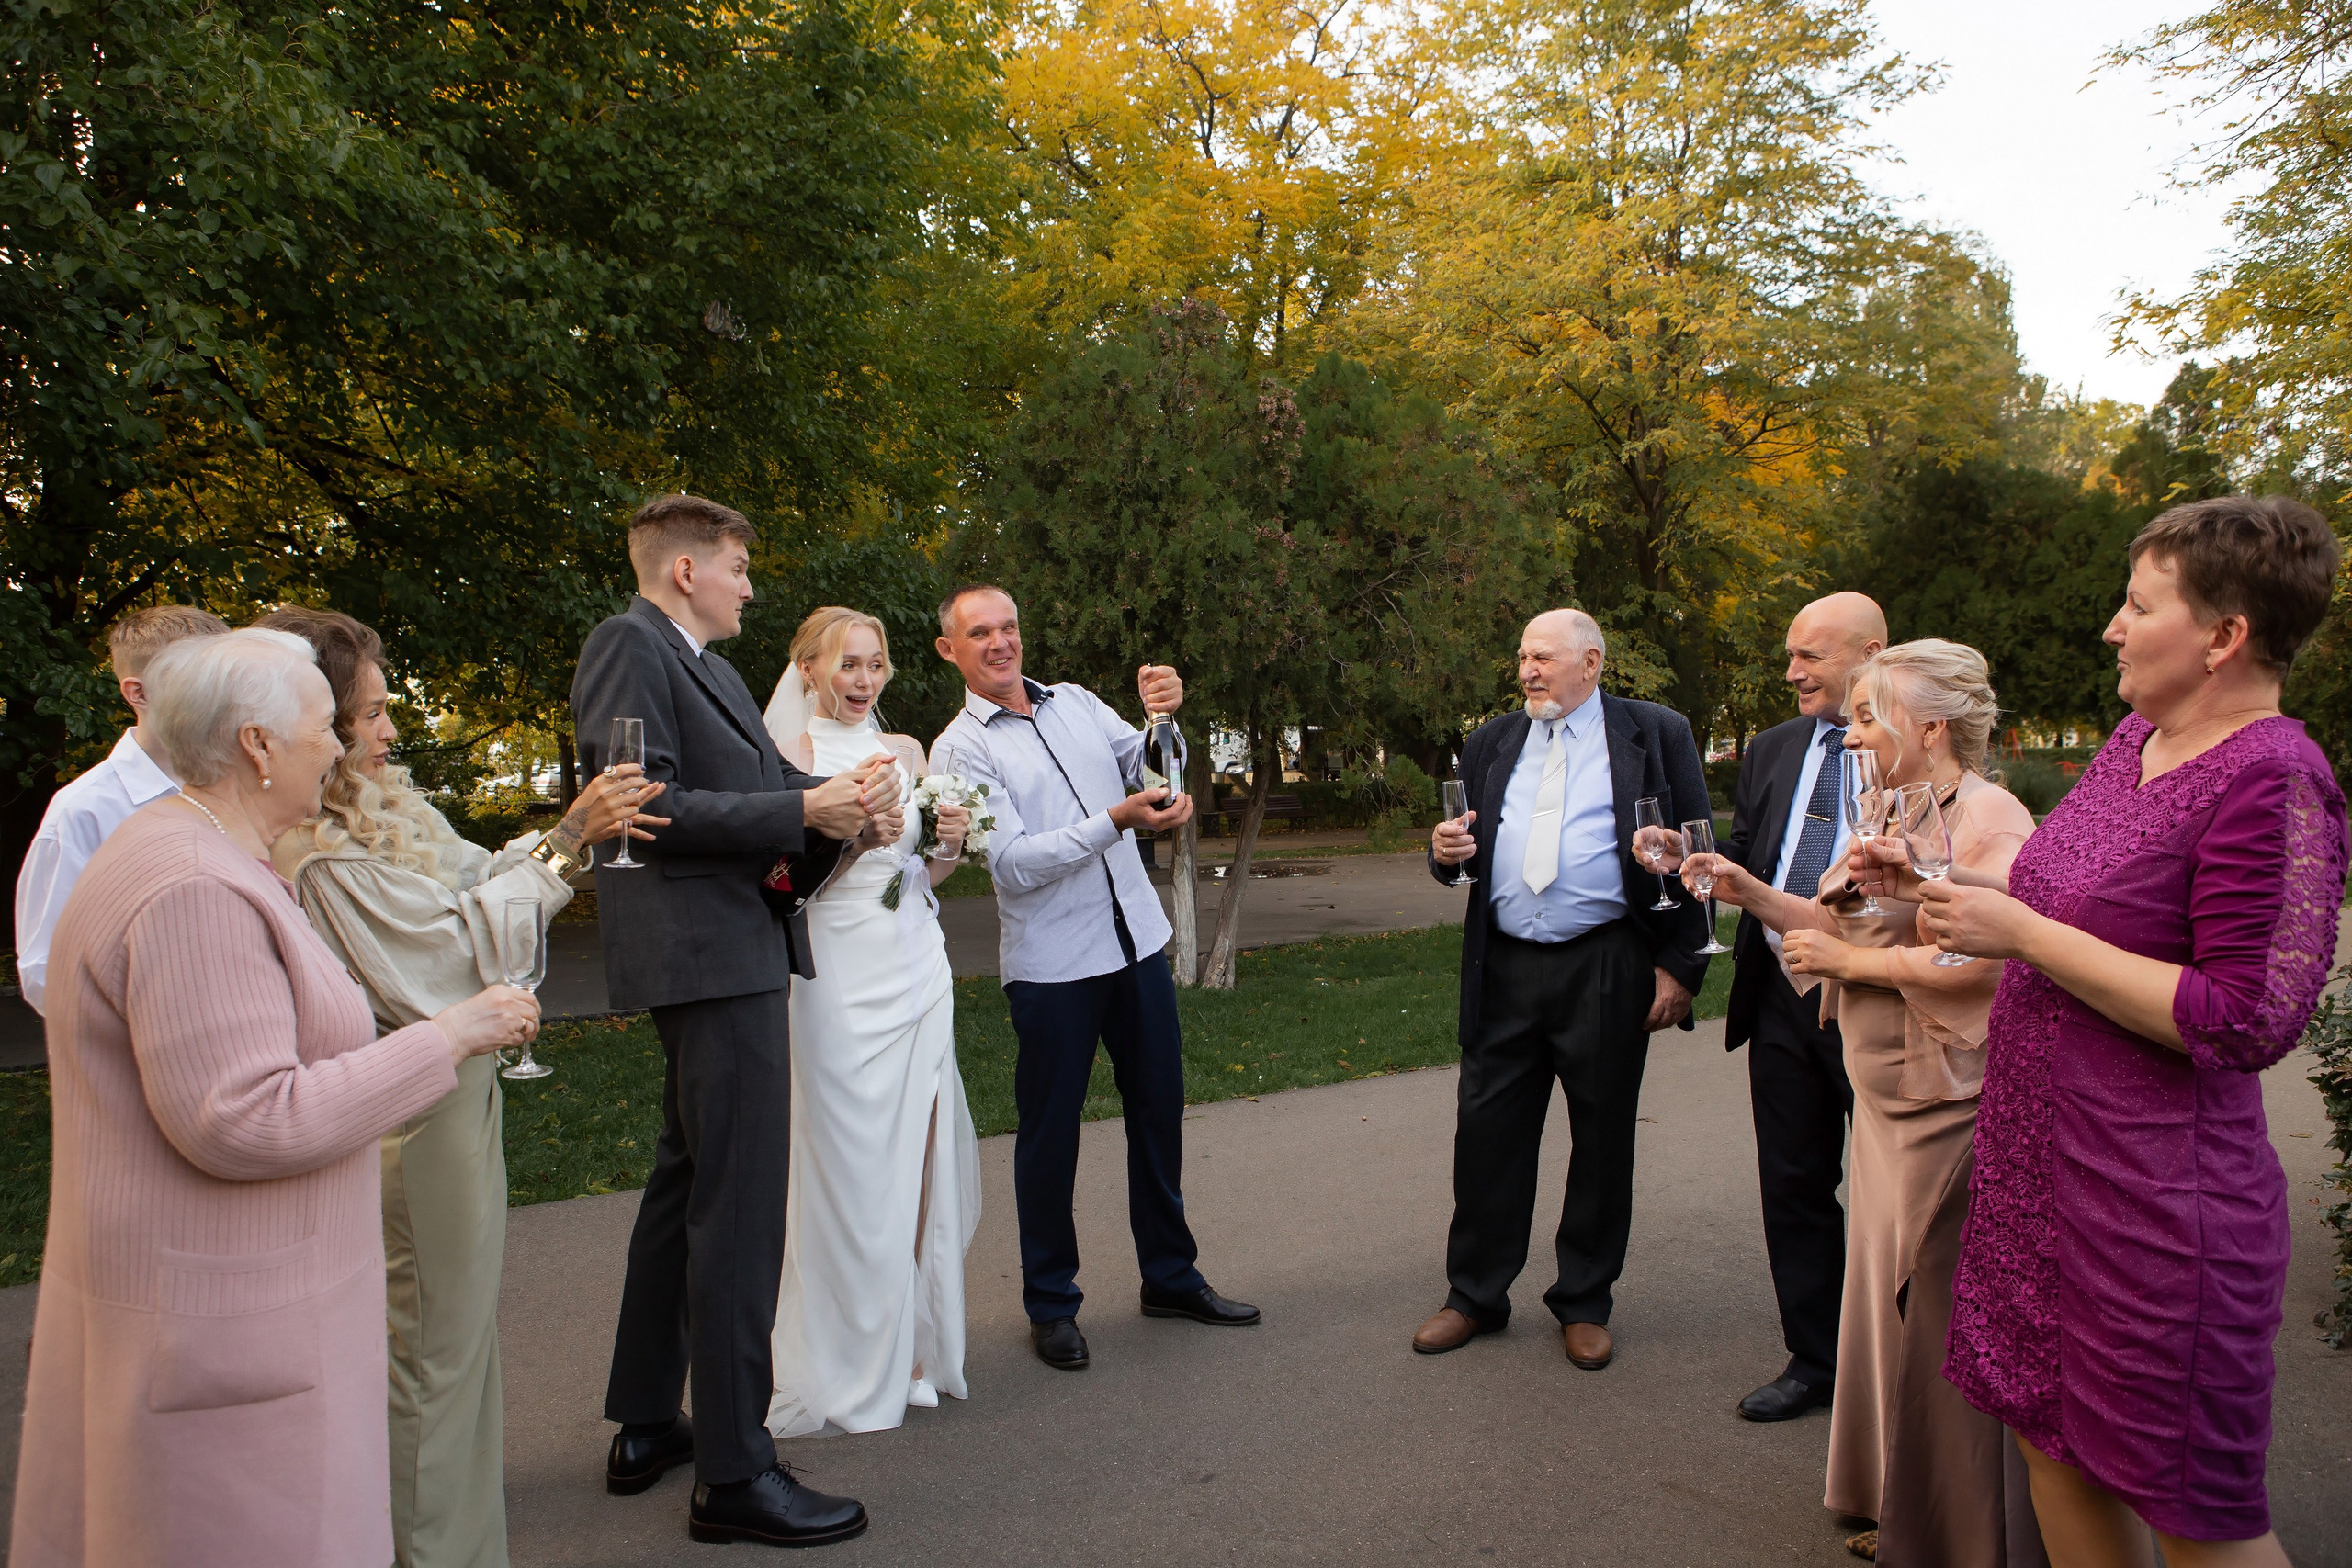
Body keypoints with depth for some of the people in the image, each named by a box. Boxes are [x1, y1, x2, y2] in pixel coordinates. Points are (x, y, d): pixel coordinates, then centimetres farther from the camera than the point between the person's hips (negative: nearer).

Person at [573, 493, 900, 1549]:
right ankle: (734, 1472, 1)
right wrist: (802, 808, -19)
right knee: (739, 1204, -8)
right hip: (707, 955, -11)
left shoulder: (707, 666, 21)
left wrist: (837, 799, 0)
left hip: (731, 955, 11)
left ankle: (646, 1427, 31)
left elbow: (750, 792, 20)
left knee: (686, 1186, 17)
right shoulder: (628, 645, -8)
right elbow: (647, 801, -18)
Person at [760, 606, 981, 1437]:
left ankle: (910, 1348, 24)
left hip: (916, 971, 5)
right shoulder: (792, 754, -4)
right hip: (840, 978, -5)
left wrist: (949, 842, -1)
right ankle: (848, 1372, 16)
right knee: (849, 1165, 0)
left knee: (915, 1157, 9)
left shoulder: (906, 750, 12)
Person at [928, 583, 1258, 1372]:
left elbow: (1152, 769, 3)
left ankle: (1171, 1278, 30)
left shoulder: (1078, 703, 10)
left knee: (1159, 1114, 14)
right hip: (1052, 962, -5)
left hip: (1138, 941, 5)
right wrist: (1116, 820, -24)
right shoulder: (959, 748, -5)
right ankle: (1051, 1305, 22)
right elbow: (1014, 863, -14)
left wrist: (1165, 717, -17)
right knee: (1050, 1133, 6)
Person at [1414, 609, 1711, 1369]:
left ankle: (1584, 1305, 24)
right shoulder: (1490, 743, 13)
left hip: (1607, 970, -3)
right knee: (1487, 1130, 7)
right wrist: (1446, 853, -5)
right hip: (1504, 967, 3)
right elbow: (1463, 845, 20)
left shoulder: (1656, 734, 1)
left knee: (1602, 1137, 7)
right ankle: (1475, 1296, 22)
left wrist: (1679, 966, -8)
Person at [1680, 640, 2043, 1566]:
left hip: (1951, 1110, -9)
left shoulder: (1987, 819, -14)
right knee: (1889, 1306, 16)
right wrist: (1753, 894, 6)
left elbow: (1985, 961, -25)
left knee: (1944, 1323, 1)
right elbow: (1848, 926, 18)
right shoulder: (1890, 813, 14)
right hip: (1886, 1105, 9)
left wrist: (1851, 960, -18)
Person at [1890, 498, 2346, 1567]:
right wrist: (1941, 885, 9)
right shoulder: (2138, 737, 8)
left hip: (2153, 1194, -9)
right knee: (2050, 1434, 20)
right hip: (2036, 1158, 9)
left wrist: (2021, 933, -22)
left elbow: (2246, 1021, -24)